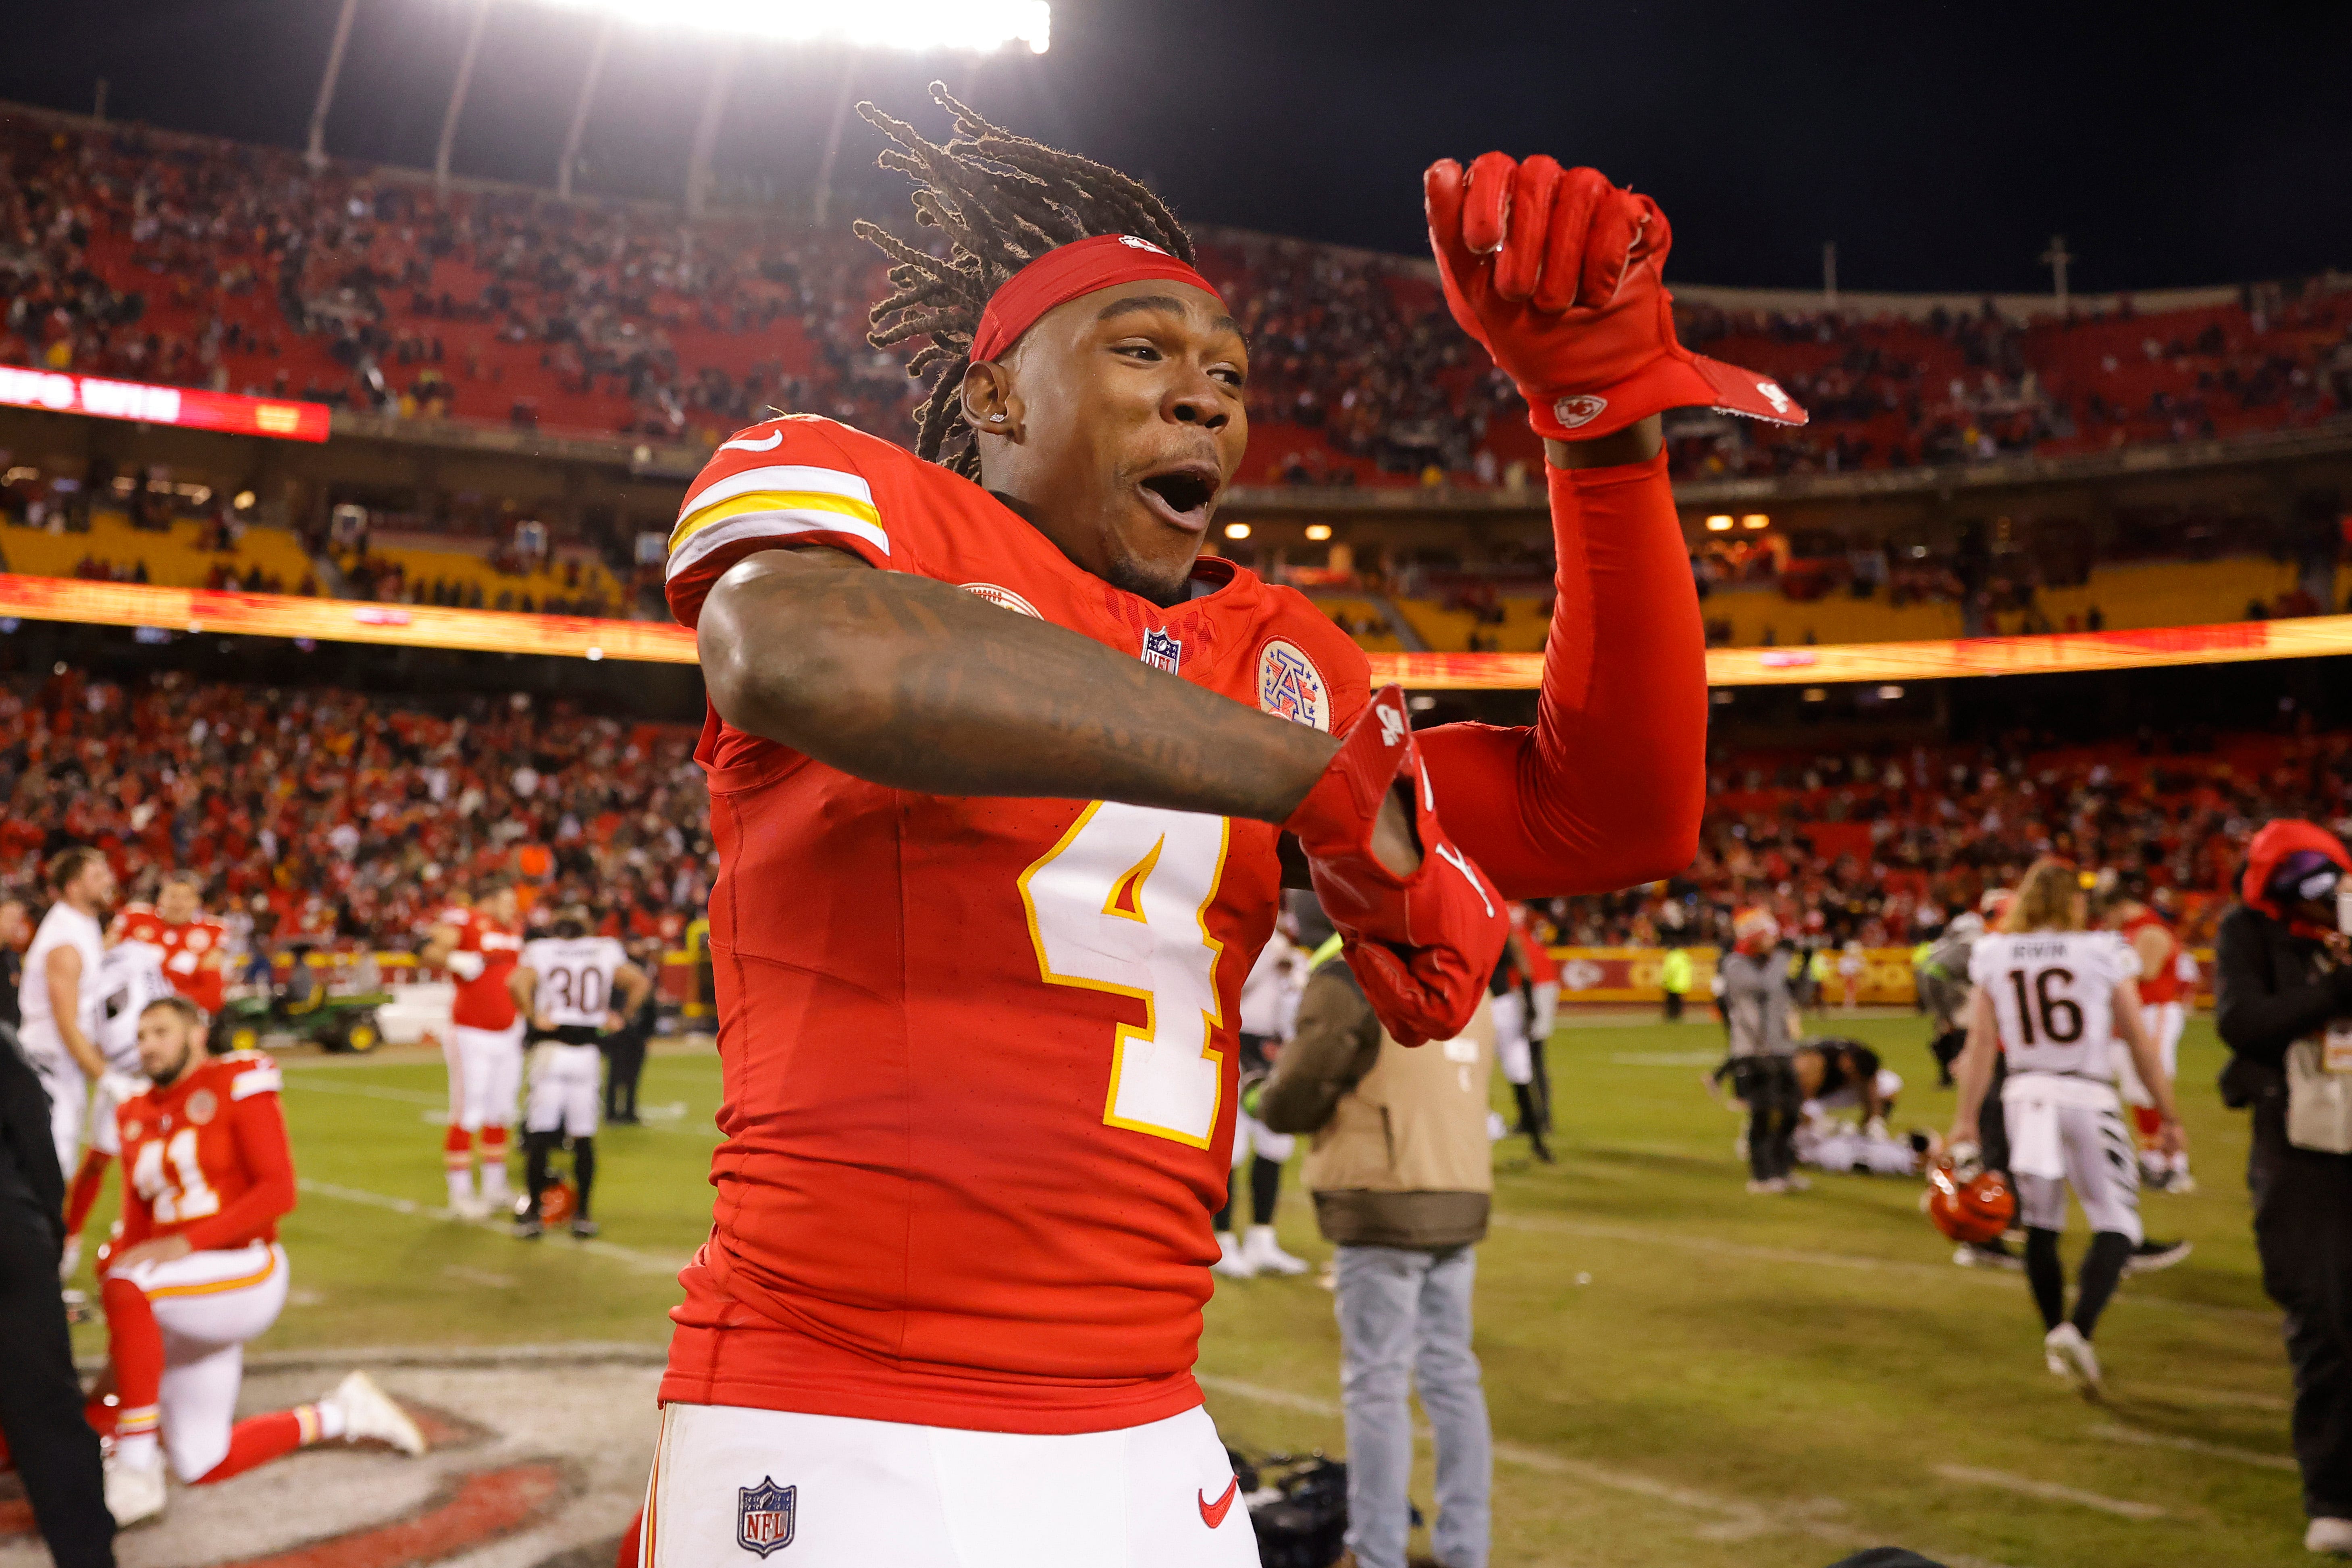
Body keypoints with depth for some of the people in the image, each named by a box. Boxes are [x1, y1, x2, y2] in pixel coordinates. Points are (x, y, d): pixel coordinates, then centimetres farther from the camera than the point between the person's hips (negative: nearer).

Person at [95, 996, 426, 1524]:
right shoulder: (135, 1117, 11)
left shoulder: (237, 1084, -7)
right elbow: (136, 1229, 11)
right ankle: (339, 1416, 30)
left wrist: (186, 1243, -24)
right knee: (203, 1468, 9)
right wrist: (122, 1350, 2)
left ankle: (135, 1466, -27)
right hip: (181, 1303, 7)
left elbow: (279, 1192, -15)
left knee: (124, 1286, -35)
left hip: (245, 1274, -7)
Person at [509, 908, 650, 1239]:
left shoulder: (541, 951, 1)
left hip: (550, 1048, -2)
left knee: (539, 1135, 3)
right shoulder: (605, 952, 8)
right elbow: (641, 982, 2)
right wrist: (621, 1016, 12)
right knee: (584, 1137, 8)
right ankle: (582, 1216, 11)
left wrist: (533, 1015, -7)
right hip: (587, 1051, 2)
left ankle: (532, 1214, 5)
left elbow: (518, 982, -18)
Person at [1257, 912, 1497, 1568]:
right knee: (1452, 1378, 13)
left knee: (1376, 1386, 2)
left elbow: (1289, 1105, -11)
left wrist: (1267, 1092, 10)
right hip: (1460, 1208, 7)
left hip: (1382, 1215, -7)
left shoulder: (1349, 980, -11)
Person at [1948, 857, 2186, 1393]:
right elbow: (2141, 1045, -1)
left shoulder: (1993, 956, 2)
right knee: (2117, 1225, 2)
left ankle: (2056, 1336, 25)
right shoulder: (2104, 953, -5)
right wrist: (2169, 1116, 8)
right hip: (2088, 1097, -3)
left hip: (2025, 1094, 4)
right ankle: (2078, 1329, -17)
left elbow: (1981, 1046, 3)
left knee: (2041, 1225, 17)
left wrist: (1965, 1118, 9)